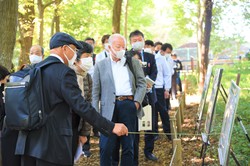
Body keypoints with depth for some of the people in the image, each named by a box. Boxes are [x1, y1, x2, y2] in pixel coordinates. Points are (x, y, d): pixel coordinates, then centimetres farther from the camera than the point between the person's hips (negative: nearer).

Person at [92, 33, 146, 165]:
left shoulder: (134, 62, 12)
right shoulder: (100, 65, 9)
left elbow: (142, 84, 9)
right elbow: (96, 91, 6)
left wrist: (137, 102, -6)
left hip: (129, 106, 1)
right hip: (109, 107, -1)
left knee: (128, 146, 8)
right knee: (106, 147, -3)